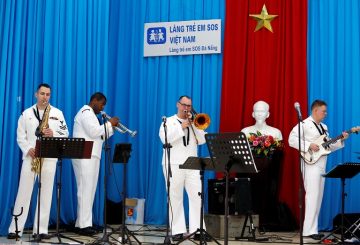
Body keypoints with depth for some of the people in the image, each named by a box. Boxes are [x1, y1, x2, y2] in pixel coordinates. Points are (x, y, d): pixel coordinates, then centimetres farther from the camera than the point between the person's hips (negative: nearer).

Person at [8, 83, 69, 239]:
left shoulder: (57, 113, 9)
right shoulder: (26, 113, 8)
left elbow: (65, 134, 6)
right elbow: (20, 136, 5)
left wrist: (53, 134, -13)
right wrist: (27, 149, -11)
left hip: (49, 158, 1)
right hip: (30, 157, 0)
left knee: (46, 193, 1)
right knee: (24, 192, -2)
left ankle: (41, 229, 5)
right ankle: (15, 228, -1)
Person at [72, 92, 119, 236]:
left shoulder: (90, 114, 24)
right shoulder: (86, 112, -7)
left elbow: (99, 136, 22)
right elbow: (94, 132, -20)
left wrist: (111, 127, 12)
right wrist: (109, 124, -9)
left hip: (90, 157, 10)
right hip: (84, 158, -10)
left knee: (88, 190, 9)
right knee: (86, 190, -12)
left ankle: (82, 223, 11)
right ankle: (84, 225, -13)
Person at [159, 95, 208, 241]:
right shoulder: (169, 121, 10)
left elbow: (202, 140, 5)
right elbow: (165, 139, -9)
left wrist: (193, 124, -3)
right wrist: (181, 127, -10)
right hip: (173, 165, -3)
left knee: (197, 197, -6)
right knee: (175, 198, -3)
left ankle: (197, 229, -4)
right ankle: (177, 230, 0)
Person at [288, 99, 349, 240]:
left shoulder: (324, 127, 20)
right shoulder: (305, 124, -7)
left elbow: (329, 146, 20)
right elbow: (292, 139, -17)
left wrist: (341, 140, 6)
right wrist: (309, 145, -22)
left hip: (321, 166, 9)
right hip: (311, 164, -9)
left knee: (318, 197, 9)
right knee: (312, 196, -13)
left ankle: (312, 228, 14)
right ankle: (309, 230, -11)